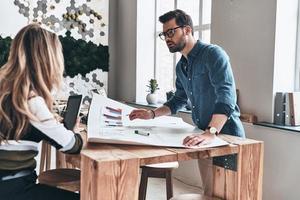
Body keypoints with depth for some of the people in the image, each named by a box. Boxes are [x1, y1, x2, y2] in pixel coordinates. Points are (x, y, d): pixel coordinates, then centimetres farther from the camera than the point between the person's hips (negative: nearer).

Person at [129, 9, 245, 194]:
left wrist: (210, 133, -40)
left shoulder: (213, 54, -16)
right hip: (206, 135, 8)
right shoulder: (181, 66, 10)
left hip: (226, 134, -7)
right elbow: (179, 100, 22)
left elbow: (226, 96, -29)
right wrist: (152, 114, 9)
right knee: (208, 191, 15)